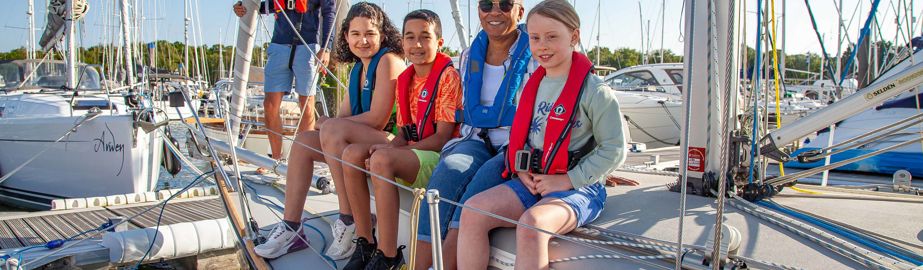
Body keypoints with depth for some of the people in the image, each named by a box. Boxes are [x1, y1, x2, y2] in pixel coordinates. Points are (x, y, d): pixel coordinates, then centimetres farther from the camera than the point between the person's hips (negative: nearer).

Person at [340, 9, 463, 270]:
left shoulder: (448, 76, -10)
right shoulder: (405, 80, 13)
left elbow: (442, 138, -15)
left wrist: (389, 149, -16)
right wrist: (389, 146, -9)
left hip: (439, 156, -8)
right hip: (412, 154, 8)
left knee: (381, 159, -32)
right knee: (353, 153, -12)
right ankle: (365, 244, -6)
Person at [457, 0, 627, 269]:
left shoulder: (594, 90, -7)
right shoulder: (531, 86, 13)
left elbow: (613, 149, -8)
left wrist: (568, 180, -14)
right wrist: (520, 169, 3)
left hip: (578, 187, -6)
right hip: (530, 182, 6)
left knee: (532, 222, -35)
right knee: (473, 210, -15)